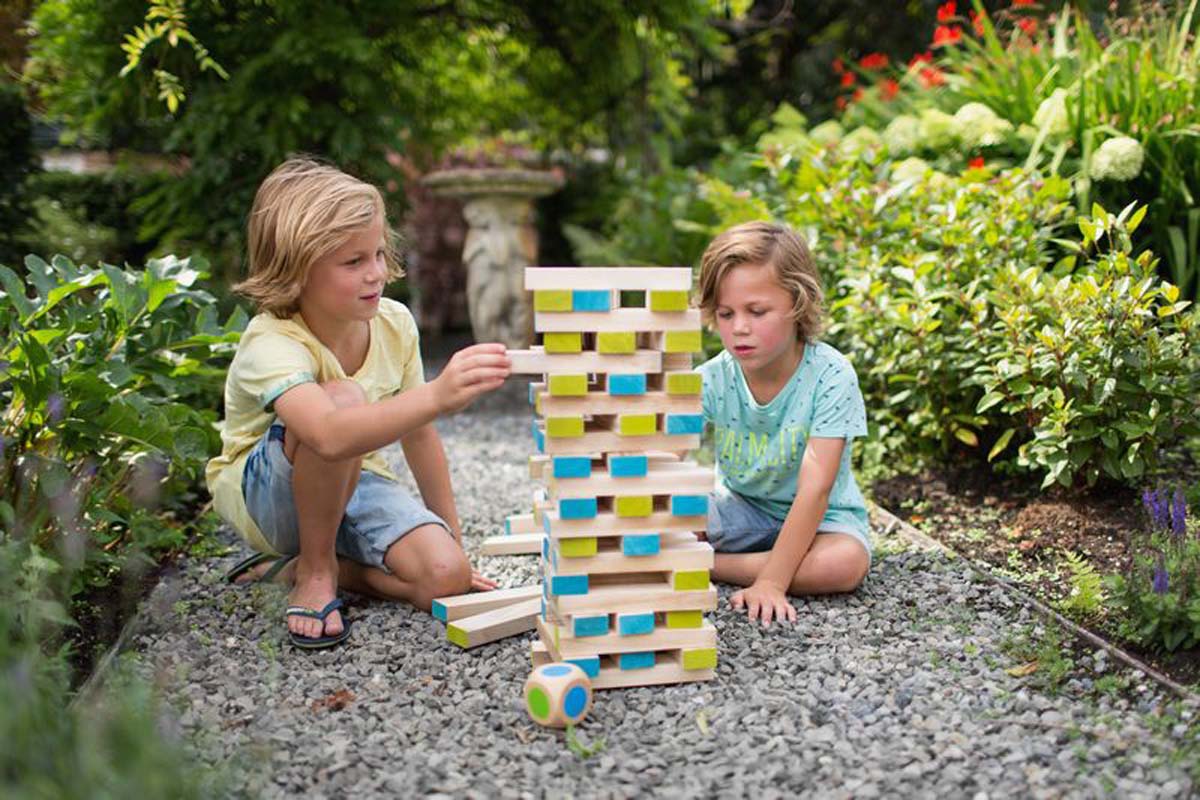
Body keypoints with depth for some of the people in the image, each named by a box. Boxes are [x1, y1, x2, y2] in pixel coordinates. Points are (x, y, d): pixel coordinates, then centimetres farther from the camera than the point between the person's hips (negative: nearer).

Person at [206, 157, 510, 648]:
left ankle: (297, 565, 3)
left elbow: (418, 436, 1)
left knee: (445, 576, -22)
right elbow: (332, 437, -52)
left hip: (351, 484, 5)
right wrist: (437, 395, -66)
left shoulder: (395, 323, -11)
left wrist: (453, 539, 4)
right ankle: (315, 571, -15)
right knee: (343, 397, -37)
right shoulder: (271, 345, -30)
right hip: (262, 493, -5)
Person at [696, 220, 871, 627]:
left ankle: (705, 566, -19)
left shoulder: (830, 375, -25)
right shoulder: (710, 381, -16)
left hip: (819, 516, -1)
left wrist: (771, 582, -35)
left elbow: (815, 488, -29)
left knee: (846, 563, -35)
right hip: (741, 507, 1)